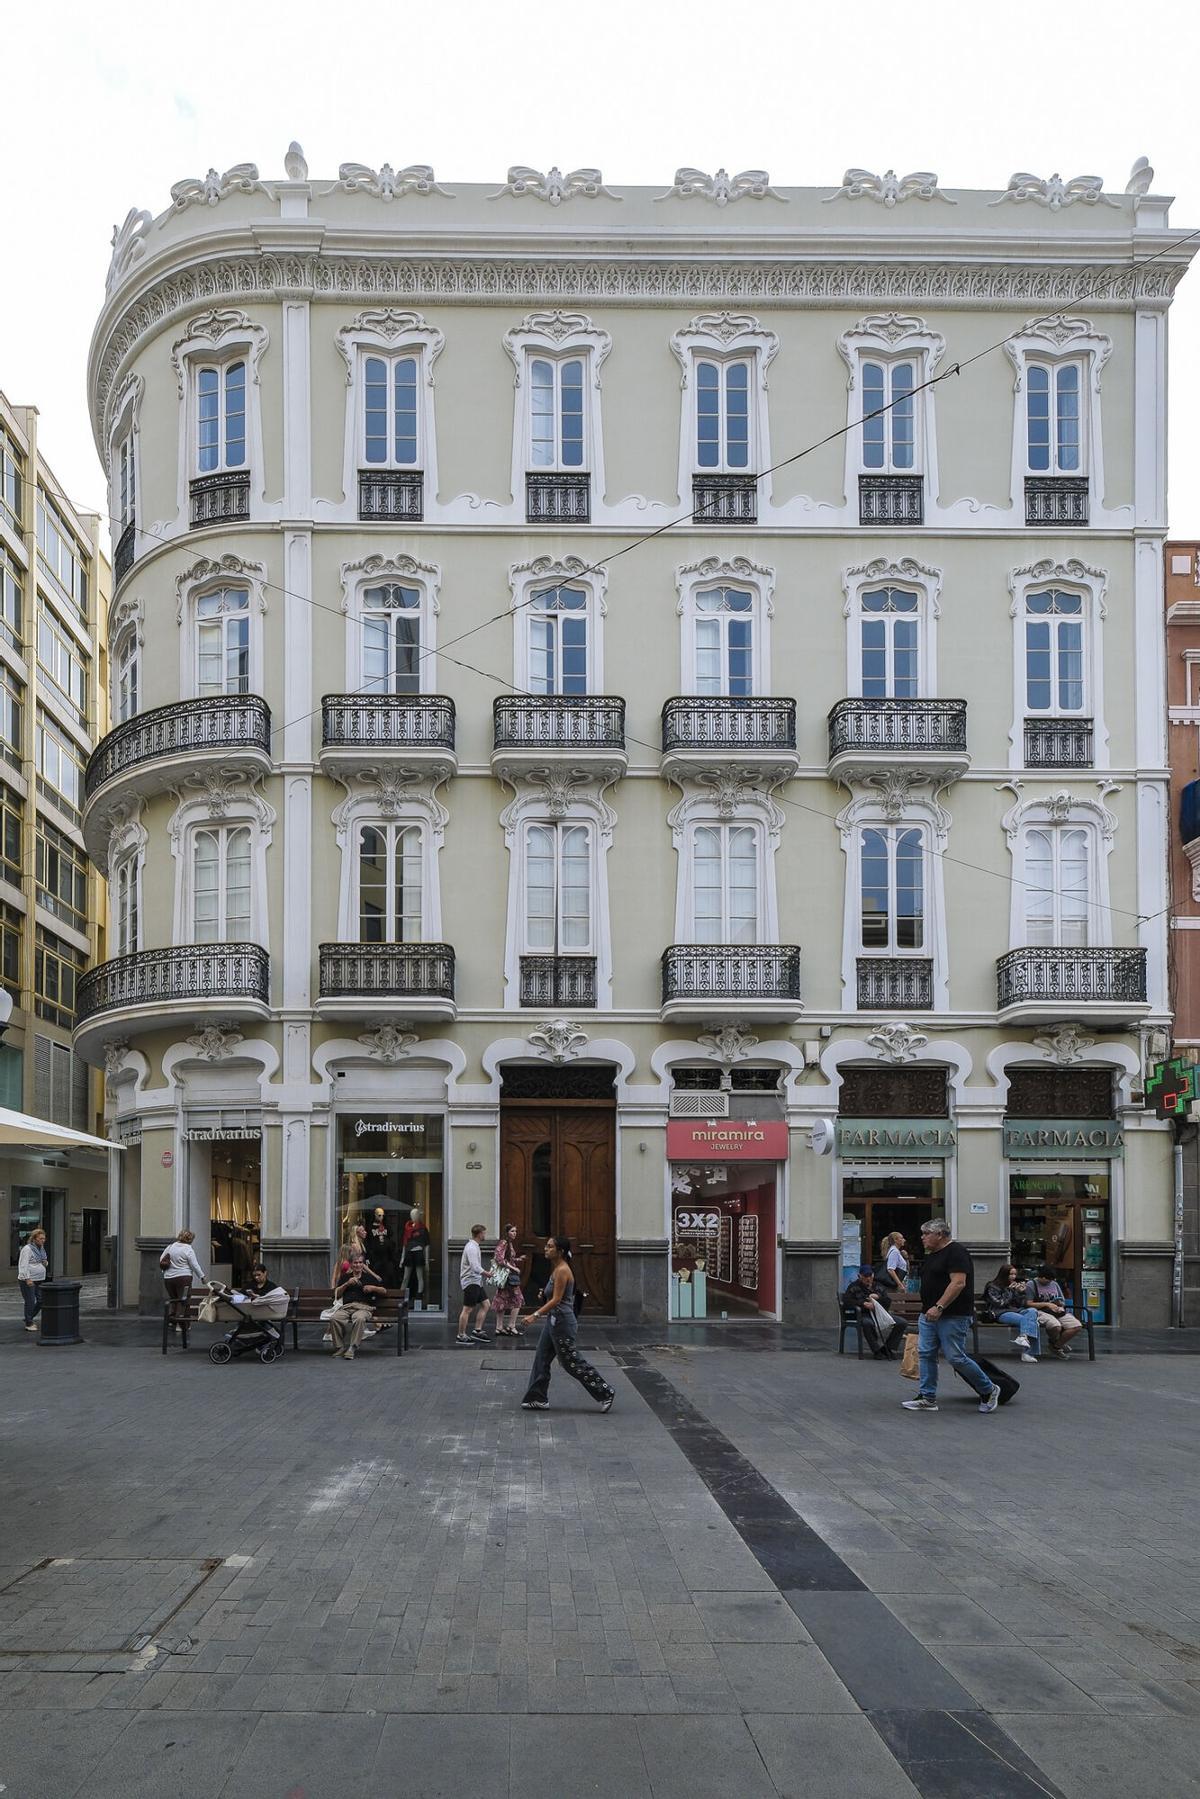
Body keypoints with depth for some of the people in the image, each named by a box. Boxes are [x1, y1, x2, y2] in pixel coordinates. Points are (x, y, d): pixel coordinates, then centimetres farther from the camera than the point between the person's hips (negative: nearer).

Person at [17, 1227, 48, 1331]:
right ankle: (28, 1324, 9)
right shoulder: (27, 1249, -14)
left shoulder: (41, 1248, 12)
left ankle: (30, 1318, 27)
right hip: (27, 1281, -8)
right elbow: (23, 1265, -19)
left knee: (41, 1300, 8)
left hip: (39, 1280, 8)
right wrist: (27, 1279, -24)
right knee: (30, 1302, -2)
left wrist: (46, 1263, 2)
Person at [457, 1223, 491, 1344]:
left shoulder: (474, 1246, 15)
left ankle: (477, 1330, 13)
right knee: (467, 1309, -6)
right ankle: (461, 1336, -2)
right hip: (470, 1281, -10)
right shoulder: (472, 1247, -17)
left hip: (476, 1281, 10)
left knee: (485, 1304, 11)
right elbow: (475, 1267, -25)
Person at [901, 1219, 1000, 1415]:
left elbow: (958, 1283, -22)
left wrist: (939, 1307, -26)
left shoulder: (955, 1252, -13)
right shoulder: (931, 1256, 17)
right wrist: (927, 1309, 23)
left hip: (952, 1317, -10)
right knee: (926, 1354, 4)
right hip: (929, 1315, 10)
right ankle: (927, 1398, 8)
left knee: (955, 1357, -7)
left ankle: (988, 1390, 10)